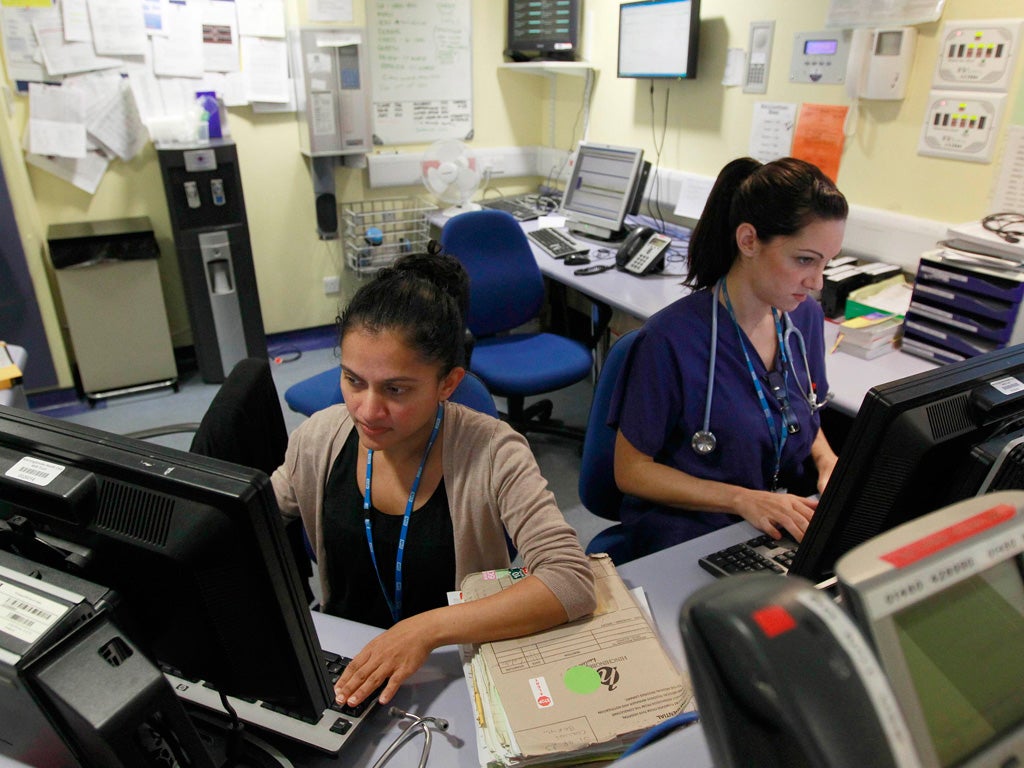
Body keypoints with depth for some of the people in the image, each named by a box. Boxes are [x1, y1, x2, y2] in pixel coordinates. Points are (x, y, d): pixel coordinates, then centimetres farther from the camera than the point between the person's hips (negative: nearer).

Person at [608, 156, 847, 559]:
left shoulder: (805, 318, 2)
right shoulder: (671, 338, -21)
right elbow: (631, 470, -13)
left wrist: (827, 460, -3)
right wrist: (744, 500, -22)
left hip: (787, 523, 7)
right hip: (688, 533, -7)